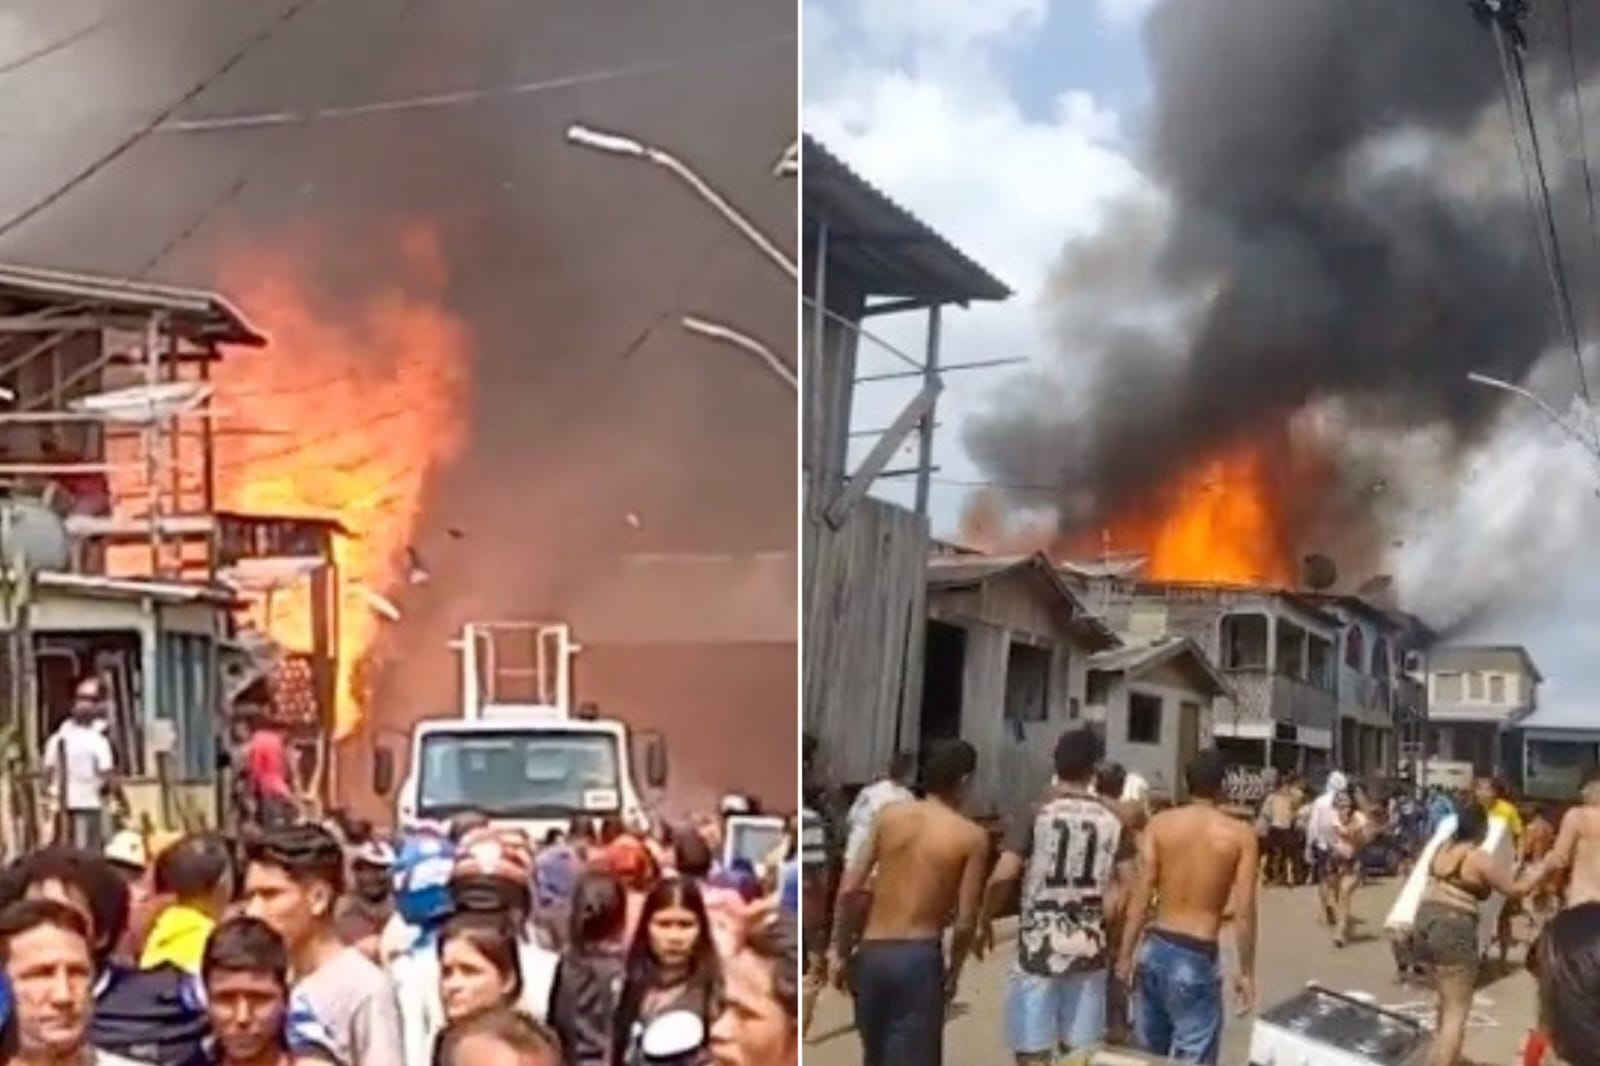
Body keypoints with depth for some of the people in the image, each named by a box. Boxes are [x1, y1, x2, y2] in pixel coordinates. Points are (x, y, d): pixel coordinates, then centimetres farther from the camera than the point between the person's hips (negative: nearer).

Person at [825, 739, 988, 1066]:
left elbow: (848, 890, -1)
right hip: (919, 958, -4)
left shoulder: (889, 815, 3)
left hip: (871, 953, 4)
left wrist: (839, 951, 10)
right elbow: (965, 921, -6)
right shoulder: (972, 836, -5)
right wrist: (954, 970, 11)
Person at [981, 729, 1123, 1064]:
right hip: (1088, 949, 3)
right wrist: (1113, 944, 14)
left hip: (1038, 948, -3)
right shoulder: (1112, 822, 2)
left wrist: (984, 921, 0)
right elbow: (1114, 897, -1)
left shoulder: (1035, 815, -6)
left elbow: (1002, 876, -16)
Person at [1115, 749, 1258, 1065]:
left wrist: (1125, 955, 2)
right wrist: (1246, 971, 2)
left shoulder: (1158, 824, 0)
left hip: (1154, 949, 4)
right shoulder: (1240, 834, -5)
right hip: (1197, 958, -3)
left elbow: (1140, 895, -3)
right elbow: (1243, 911, -7)